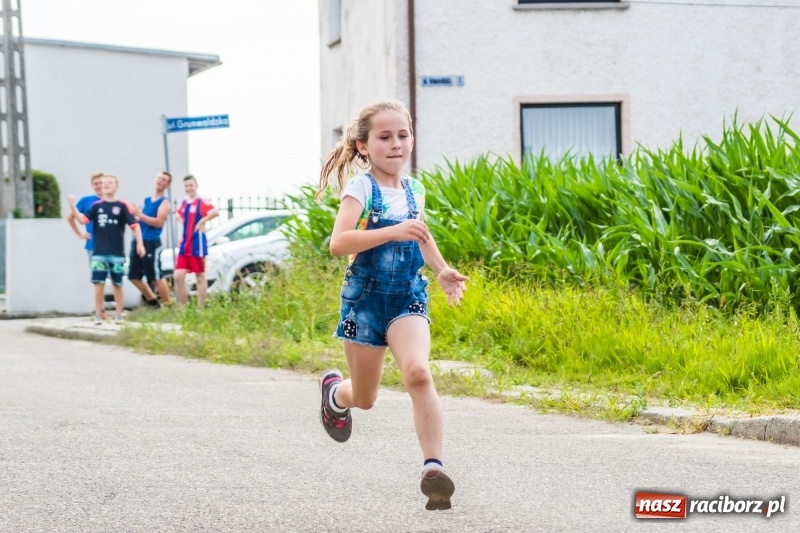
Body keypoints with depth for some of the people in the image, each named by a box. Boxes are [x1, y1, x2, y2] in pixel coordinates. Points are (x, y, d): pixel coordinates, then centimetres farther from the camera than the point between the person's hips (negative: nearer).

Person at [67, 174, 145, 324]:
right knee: (98, 283, -2)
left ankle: (118, 315, 15)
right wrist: (72, 205, -17)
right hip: (99, 252, 2)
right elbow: (83, 219, -5)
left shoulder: (122, 206, -3)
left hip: (117, 252, -2)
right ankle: (98, 315, 5)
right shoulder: (96, 205, 5)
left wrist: (140, 243, -14)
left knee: (117, 284, 7)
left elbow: (134, 224, -6)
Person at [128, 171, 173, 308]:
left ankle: (167, 305, 2)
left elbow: (158, 222, -18)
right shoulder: (147, 200, 18)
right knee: (134, 276, 10)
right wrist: (134, 216, 1)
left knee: (156, 276, -8)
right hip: (139, 241, 8)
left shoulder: (164, 202, -4)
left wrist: (140, 215, -22)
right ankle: (153, 301, 24)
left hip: (152, 242, -8)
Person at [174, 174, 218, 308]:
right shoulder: (184, 203, 13)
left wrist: (201, 221, -22)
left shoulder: (201, 202, -9)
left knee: (200, 277, 2)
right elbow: (179, 215, 35)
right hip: (184, 246, 7)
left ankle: (200, 308, 7)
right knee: (178, 277, 0)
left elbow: (215, 212, -28)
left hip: (197, 246, -7)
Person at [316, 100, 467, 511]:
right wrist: (393, 232, -35)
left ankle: (434, 466, -27)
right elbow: (338, 243, -27)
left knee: (418, 372, -25)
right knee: (364, 399, 11)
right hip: (365, 298, -3)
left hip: (408, 298, 3)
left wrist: (441, 270, 12)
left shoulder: (414, 190, 6)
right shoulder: (361, 188, -12)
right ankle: (334, 390, 48)